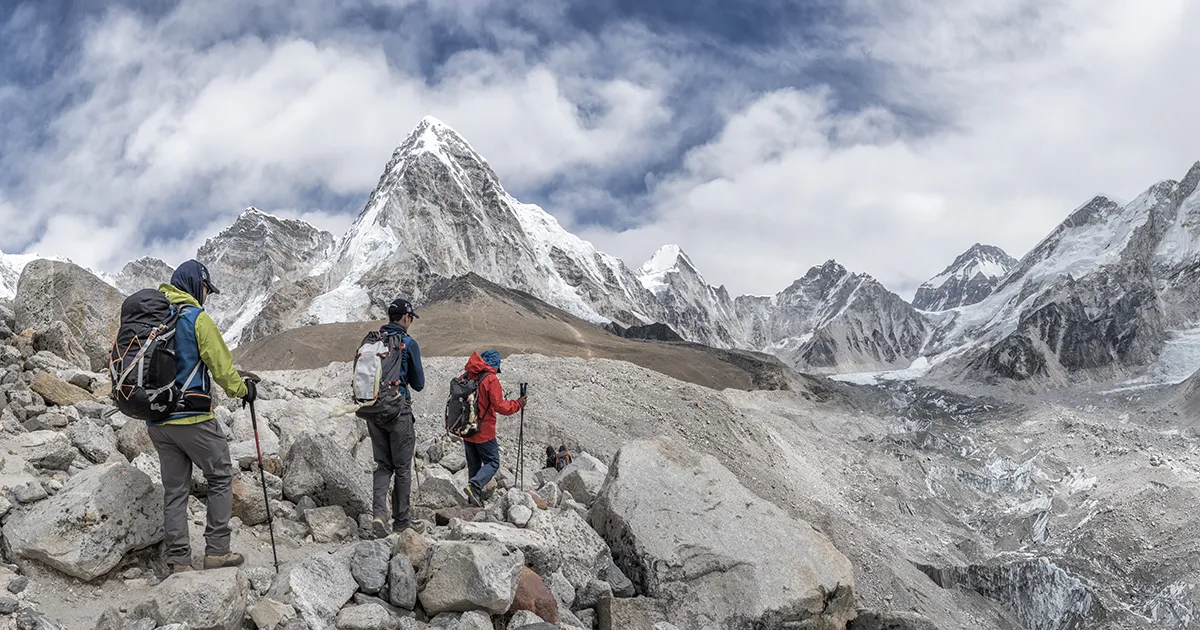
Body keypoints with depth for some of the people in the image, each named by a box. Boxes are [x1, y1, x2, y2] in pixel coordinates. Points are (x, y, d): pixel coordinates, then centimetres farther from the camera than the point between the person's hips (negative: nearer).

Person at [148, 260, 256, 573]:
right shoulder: (197, 318, -9)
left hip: (156, 419, 7)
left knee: (174, 489, 10)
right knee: (221, 477, 8)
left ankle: (178, 560, 9)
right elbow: (221, 365, -8)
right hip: (192, 417, -7)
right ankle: (217, 550, 5)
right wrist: (242, 389, 8)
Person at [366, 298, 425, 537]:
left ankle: (378, 513, -6)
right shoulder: (408, 343, -8)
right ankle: (401, 521, 14)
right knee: (402, 467, 7)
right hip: (398, 410, -5)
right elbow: (418, 384, -3)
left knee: (383, 465, 13)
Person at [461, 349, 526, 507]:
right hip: (484, 432, -7)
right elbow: (499, 406, -16)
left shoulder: (467, 377, 6)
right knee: (492, 462, 3)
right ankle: (475, 485, -16)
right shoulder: (490, 379, -14)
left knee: (474, 464, 15)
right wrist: (518, 404, -3)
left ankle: (474, 498, 14)